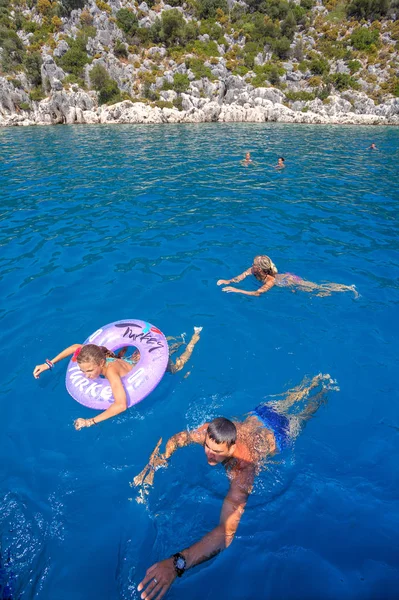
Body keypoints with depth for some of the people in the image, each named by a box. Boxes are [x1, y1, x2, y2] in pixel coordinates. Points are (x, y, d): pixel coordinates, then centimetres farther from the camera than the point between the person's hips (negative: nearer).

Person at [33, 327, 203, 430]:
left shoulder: (111, 371, -45)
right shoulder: (96, 357, -25)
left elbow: (121, 405, -55)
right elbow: (76, 347, -5)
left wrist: (91, 421, -51)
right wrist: (49, 364, -11)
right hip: (137, 358, 5)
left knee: (177, 366, 26)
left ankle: (194, 336, 39)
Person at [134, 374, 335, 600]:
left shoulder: (243, 469, -51)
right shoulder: (209, 431, -36)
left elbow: (228, 532, -57)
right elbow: (176, 438, -17)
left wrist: (177, 563, -66)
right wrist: (155, 462, -34)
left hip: (280, 434, -4)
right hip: (258, 416, 4)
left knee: (304, 412, 29)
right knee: (289, 400, 34)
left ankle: (325, 385, 55)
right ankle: (316, 379, 59)